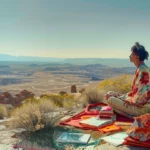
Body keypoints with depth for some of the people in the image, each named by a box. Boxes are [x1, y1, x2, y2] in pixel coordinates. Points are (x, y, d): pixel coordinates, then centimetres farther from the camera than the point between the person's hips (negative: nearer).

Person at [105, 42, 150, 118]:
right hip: (137, 102, 9)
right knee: (110, 94, 10)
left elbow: (142, 93, -24)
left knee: (111, 100, -15)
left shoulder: (142, 70, -20)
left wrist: (130, 100, -13)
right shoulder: (139, 69, 9)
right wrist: (124, 96, 8)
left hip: (141, 108, -9)